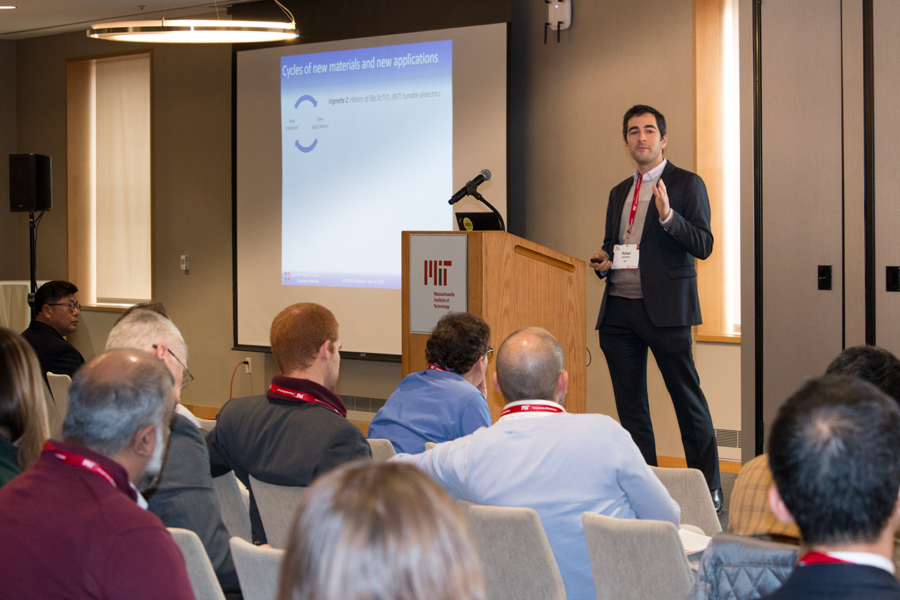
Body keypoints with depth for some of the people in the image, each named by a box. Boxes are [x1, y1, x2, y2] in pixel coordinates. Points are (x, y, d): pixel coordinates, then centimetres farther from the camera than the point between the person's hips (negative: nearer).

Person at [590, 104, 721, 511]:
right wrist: (603, 261, 5)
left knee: (688, 400, -4)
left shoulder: (687, 184, 0)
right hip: (619, 309, 6)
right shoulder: (619, 193, 19)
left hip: (665, 308, -6)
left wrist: (668, 215, -23)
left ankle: (709, 489, 3)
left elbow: (703, 245, -8)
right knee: (630, 406, 7)